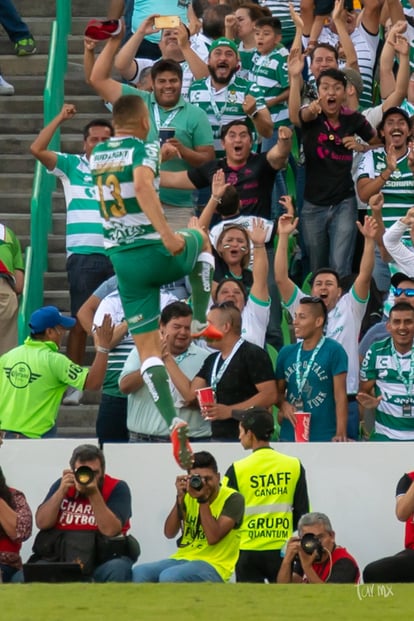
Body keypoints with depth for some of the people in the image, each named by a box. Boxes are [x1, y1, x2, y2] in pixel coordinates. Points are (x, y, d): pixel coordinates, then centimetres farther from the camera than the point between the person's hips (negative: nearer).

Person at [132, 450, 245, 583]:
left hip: (213, 566, -6)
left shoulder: (232, 499, -6)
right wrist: (180, 498, -10)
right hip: (183, 559, 6)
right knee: (139, 573, -22)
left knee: (169, 577, -35)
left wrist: (203, 499, -19)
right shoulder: (188, 496, 10)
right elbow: (169, 533, -1)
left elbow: (213, 537, -19)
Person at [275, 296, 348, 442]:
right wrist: (283, 404, -6)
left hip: (324, 437, -5)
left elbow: (340, 396, -8)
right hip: (289, 437, 5)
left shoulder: (333, 351, -5)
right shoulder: (286, 353, 11)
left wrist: (341, 434, -16)